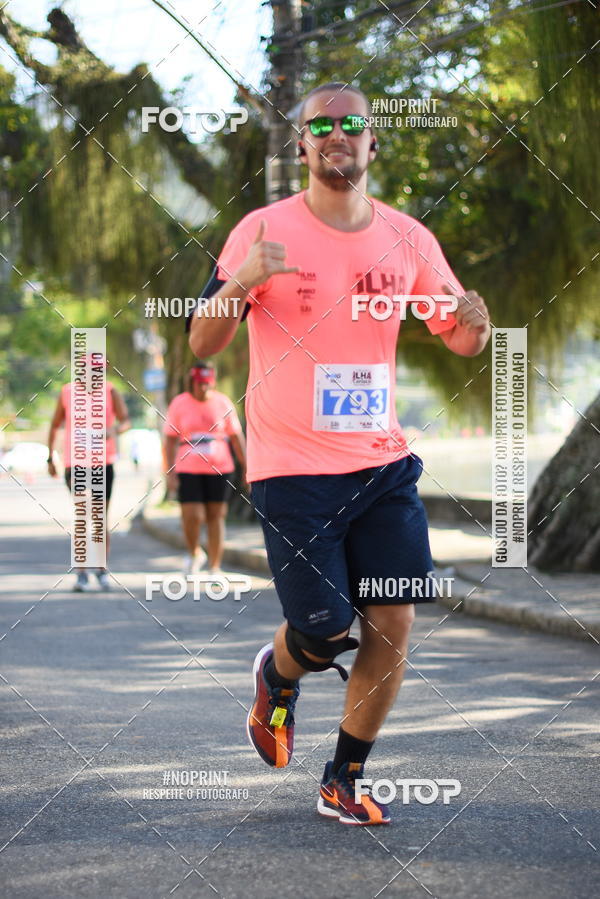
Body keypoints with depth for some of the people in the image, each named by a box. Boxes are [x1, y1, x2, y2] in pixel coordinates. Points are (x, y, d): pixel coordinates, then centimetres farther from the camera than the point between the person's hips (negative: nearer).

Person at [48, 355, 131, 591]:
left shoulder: (111, 392, -1)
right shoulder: (67, 392, 2)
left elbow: (126, 421, -13)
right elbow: (54, 426, 12)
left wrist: (114, 430, -35)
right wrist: (50, 459, 9)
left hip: (104, 461, 0)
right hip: (74, 462, 0)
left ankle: (102, 570, 21)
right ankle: (81, 574, -12)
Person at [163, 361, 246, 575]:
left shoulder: (223, 403, 3)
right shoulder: (179, 404, 1)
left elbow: (236, 437, 7)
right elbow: (170, 439, 2)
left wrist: (246, 469, 4)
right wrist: (170, 472, -5)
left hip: (219, 468, 1)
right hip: (188, 469, -1)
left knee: (216, 516, 2)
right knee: (192, 516, -9)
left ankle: (215, 568, 8)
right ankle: (193, 553, 20)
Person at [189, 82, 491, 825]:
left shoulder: (407, 237, 6)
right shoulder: (264, 231, -5)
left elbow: (462, 341, 14)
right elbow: (203, 344, -8)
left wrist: (473, 320, -11)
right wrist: (239, 283, -28)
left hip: (383, 463, 4)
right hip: (292, 470, -4)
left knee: (393, 624, -3)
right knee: (324, 635, -4)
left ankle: (343, 783, 14)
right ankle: (276, 674, 33)